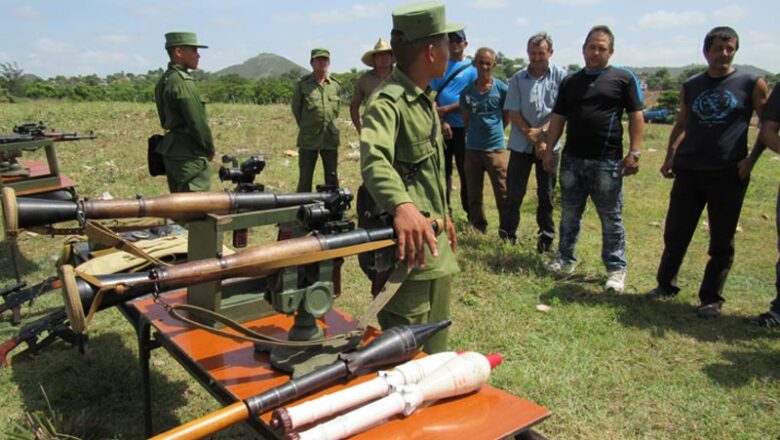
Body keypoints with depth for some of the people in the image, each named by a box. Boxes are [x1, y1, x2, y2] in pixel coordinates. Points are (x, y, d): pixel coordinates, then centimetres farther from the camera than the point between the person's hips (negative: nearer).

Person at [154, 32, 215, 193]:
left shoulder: (165, 80, 13)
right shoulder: (182, 81, -17)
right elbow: (198, 122, -18)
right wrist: (210, 150, -3)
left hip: (172, 152, 10)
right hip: (189, 157, -10)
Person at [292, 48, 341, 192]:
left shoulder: (336, 85, 6)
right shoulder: (302, 84, -2)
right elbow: (295, 109, 8)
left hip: (331, 138, 3)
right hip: (308, 140, -2)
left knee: (332, 178, 10)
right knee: (305, 178, 5)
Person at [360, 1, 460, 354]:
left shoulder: (426, 98, 12)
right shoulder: (388, 102, -19)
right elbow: (374, 159, -39)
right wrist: (403, 205, -56)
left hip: (436, 243, 10)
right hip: (408, 246, -9)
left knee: (435, 344, 24)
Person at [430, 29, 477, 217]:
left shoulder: (472, 68, 2)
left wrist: (446, 109, -13)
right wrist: (441, 122, -8)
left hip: (463, 127, -2)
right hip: (441, 127, 3)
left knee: (466, 171, 2)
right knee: (443, 170, 7)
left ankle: (471, 214, 11)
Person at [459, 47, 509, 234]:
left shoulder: (502, 88, -3)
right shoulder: (467, 91, 3)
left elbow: (507, 116, 8)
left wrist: (495, 130, 8)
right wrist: (474, 134, 8)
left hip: (495, 148, -3)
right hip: (472, 148, 3)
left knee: (503, 193, -1)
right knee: (473, 193, 11)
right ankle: (478, 226, 25)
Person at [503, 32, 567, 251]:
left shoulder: (561, 76, -2)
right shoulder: (518, 79, 0)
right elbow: (513, 113, -4)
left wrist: (542, 131, -17)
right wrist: (533, 139, -10)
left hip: (549, 144, 0)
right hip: (521, 144, 1)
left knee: (546, 193, 9)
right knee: (514, 191, 3)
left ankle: (546, 236, 22)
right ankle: (508, 234, 15)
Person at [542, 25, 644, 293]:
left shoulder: (623, 79, 1)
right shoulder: (570, 82, 11)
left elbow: (636, 117, -2)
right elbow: (558, 118, 12)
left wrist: (634, 152, -10)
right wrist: (549, 149, 4)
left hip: (607, 161, -3)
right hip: (572, 159, 4)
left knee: (611, 218, 5)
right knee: (570, 214, 13)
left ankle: (616, 268, 13)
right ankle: (566, 258, 26)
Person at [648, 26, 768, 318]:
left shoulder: (751, 84, 1)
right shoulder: (690, 86, 9)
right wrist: (670, 157, 8)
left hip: (728, 175, -2)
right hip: (688, 172, 3)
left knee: (722, 242, 4)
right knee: (675, 233, 7)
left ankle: (711, 299, 16)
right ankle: (666, 284, 25)